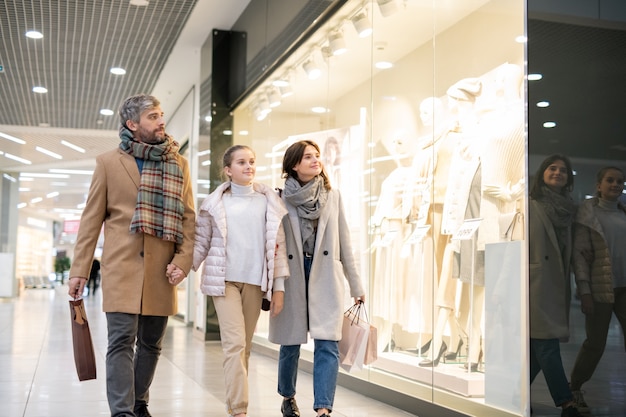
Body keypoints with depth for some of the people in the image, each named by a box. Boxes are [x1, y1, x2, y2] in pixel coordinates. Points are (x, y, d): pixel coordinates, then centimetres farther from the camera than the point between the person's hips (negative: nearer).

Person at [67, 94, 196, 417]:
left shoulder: (179, 164, 10)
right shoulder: (109, 162, 4)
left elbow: (187, 217, 7)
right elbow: (91, 219, 4)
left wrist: (183, 260, -6)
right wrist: (79, 270, 0)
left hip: (161, 271, 3)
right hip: (121, 268, -3)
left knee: (151, 343, 11)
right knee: (121, 341, -7)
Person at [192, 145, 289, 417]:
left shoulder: (268, 201, 7)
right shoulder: (215, 203, 5)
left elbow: (277, 246, 6)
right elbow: (201, 243, 6)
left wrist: (278, 287, 2)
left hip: (255, 281, 2)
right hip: (224, 280, -2)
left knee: (244, 346, 8)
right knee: (235, 344, -11)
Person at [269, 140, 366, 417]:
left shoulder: (332, 196, 7)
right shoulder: (281, 198, 0)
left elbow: (344, 242, 9)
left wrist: (356, 285, 9)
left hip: (326, 277, 1)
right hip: (292, 277, -1)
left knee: (327, 344, -9)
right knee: (290, 343, 11)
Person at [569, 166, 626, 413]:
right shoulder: (588, 213, -2)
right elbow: (579, 253, -7)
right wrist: (584, 290, -13)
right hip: (600, 288, -4)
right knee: (595, 343, 3)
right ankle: (574, 389, 23)